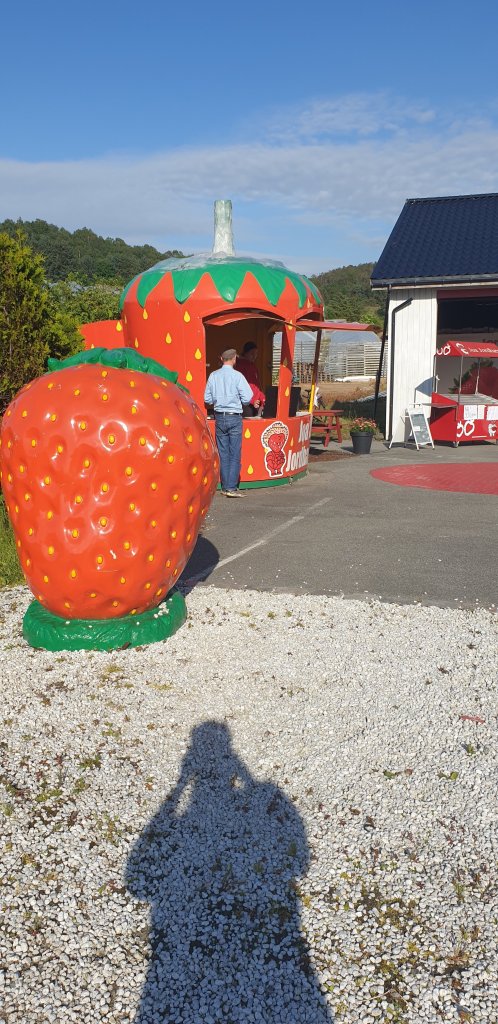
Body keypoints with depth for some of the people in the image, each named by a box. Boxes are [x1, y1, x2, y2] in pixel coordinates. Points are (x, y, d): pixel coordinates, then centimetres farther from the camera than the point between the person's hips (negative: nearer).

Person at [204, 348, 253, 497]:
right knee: (235, 454, -1)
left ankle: (225, 487, 14)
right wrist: (239, 402, 8)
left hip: (219, 417, 4)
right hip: (234, 417, -4)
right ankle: (231, 488, -6)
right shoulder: (237, 376, -10)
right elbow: (247, 398, -12)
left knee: (223, 454, 10)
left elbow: (207, 399, 6)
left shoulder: (213, 376, 3)